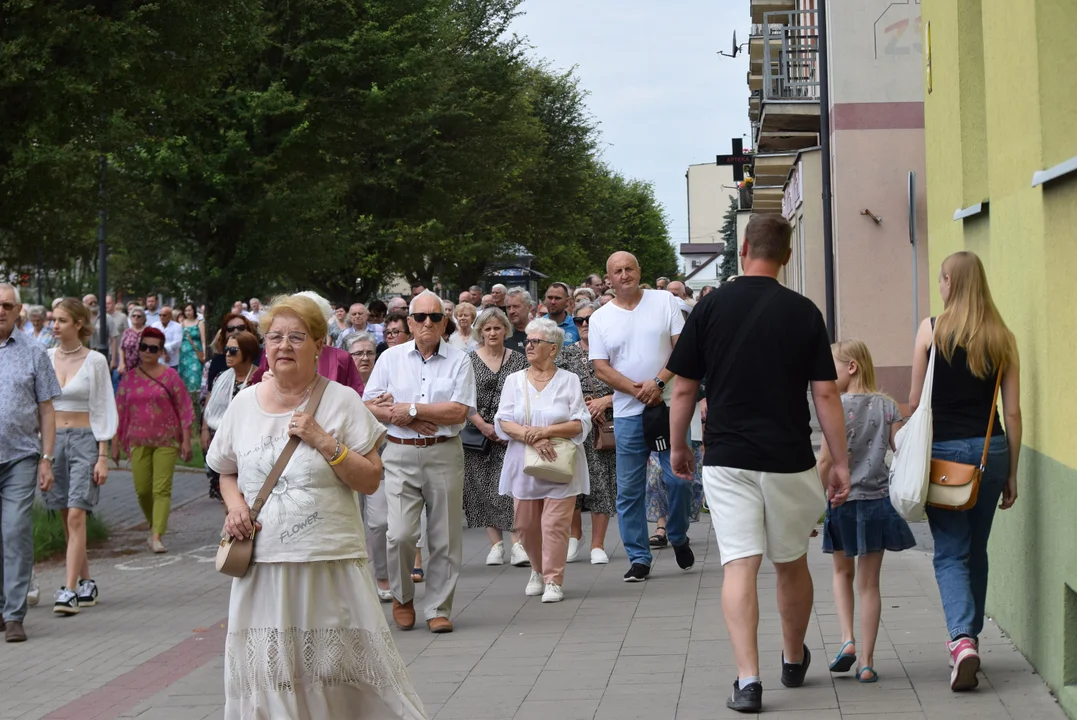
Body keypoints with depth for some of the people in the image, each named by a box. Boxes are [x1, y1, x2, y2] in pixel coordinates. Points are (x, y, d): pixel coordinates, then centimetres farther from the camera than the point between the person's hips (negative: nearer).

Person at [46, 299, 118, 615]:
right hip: (54, 439, 4)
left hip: (84, 440, -4)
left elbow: (103, 410, -2)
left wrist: (103, 457, -7)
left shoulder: (95, 361, -3)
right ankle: (86, 583, 20)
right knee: (67, 519, 8)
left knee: (76, 516, -13)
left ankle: (70, 590, -14)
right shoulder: (46, 358, 7)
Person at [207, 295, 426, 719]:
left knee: (345, 676, -1)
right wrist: (235, 505, 0)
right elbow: (227, 473, 20)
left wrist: (323, 441, -15)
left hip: (331, 564, -3)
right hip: (263, 566, 3)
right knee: (267, 680, 4)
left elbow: (370, 481, -5)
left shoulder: (341, 402, -2)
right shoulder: (244, 404, 8)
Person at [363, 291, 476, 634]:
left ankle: (438, 609, 15)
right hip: (401, 455, 0)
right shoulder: (391, 358, 9)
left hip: (444, 455, 0)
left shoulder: (459, 361, 3)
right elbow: (369, 406, 4)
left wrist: (411, 409, -10)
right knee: (400, 534, -9)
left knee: (444, 538, 3)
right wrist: (402, 419, -11)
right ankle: (402, 596, 16)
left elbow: (459, 412, -8)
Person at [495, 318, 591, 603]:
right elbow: (503, 422, -1)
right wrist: (532, 438, -17)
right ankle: (538, 570, 29)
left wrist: (546, 431, -17)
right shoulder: (514, 380, 8)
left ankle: (553, 581, -2)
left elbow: (581, 424, -5)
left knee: (555, 524, -8)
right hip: (523, 464, 3)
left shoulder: (568, 380, 2)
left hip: (560, 464, -3)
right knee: (526, 524, 7)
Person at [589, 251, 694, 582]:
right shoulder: (600, 318, 6)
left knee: (679, 478, -3)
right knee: (629, 490, 2)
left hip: (669, 406, -1)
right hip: (627, 412, 1)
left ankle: (678, 537, 23)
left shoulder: (665, 301, 4)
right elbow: (601, 369, 0)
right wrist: (637, 390, -14)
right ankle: (638, 558, 11)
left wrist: (658, 382, -15)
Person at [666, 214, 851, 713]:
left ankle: (747, 679, -15)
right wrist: (840, 462, 4)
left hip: (726, 459, -1)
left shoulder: (711, 306, -1)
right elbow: (825, 394, -2)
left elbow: (683, 389, 1)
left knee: (739, 566, -3)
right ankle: (794, 662, 36)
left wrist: (678, 448, 14)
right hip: (789, 460, 1)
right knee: (792, 563, 18)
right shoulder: (803, 312, -1)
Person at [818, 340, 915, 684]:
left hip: (843, 500, -2)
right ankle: (866, 661, 7)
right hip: (878, 500, 3)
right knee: (869, 582, 8)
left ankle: (848, 639, 2)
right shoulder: (887, 407, 1)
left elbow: (826, 461, -12)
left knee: (843, 572, 19)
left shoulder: (838, 407, -10)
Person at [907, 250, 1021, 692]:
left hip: (944, 450, -3)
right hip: (990, 450, 3)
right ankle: (970, 637, 28)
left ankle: (963, 639, -20)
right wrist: (1011, 474, 10)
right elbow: (1013, 413, 3)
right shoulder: (1002, 338, 2)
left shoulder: (931, 330, -5)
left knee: (950, 553, 0)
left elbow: (915, 403, -3)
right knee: (976, 549, 18)